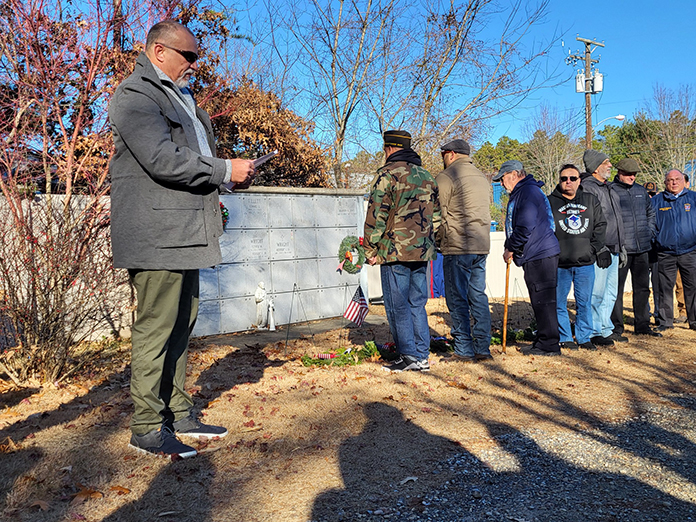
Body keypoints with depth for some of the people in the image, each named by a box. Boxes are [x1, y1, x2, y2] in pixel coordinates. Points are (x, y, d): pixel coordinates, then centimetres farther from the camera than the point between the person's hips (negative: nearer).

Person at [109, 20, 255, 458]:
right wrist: (225, 171, -13)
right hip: (156, 233, -10)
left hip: (185, 232, 10)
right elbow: (163, 160, -20)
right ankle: (147, 428, 7)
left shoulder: (181, 95, 23)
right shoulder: (136, 95, -8)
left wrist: (223, 183, 11)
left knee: (181, 324, 13)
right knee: (156, 327, -4)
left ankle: (179, 415, 23)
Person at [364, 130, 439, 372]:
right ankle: (422, 356, 15)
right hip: (422, 252, 7)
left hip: (395, 251, -7)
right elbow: (435, 216, 18)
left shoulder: (387, 174, -7)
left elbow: (376, 215, -12)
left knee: (397, 305, 0)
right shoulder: (426, 176, 15)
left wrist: (371, 249, -5)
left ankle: (409, 357, 1)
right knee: (417, 304, 12)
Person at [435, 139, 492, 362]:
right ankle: (482, 349, 13)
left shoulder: (446, 177, -6)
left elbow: (438, 215, -7)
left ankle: (464, 351, 0)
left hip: (457, 247, -7)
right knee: (478, 296, 11)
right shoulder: (482, 178, 18)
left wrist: (436, 241, 7)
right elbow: (484, 212, 18)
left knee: (457, 299, -2)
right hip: (482, 246, 7)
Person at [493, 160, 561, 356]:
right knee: (540, 301, 14)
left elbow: (526, 227, -21)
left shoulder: (529, 192, -13)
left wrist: (511, 249, -10)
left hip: (540, 255, -11)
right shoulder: (519, 194, 20)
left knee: (543, 300, -6)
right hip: (535, 255, 11)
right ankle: (543, 342, 22)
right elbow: (515, 226, 24)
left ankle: (549, 345, -1)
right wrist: (509, 247, 9)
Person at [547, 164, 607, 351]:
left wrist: (600, 248, 3)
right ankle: (564, 338, 15)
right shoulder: (550, 202, 2)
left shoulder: (591, 201, 12)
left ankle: (584, 337, 20)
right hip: (559, 263, -2)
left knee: (585, 302, 8)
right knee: (559, 303, 3)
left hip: (585, 262, 3)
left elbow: (600, 225, 15)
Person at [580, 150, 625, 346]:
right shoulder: (587, 188, -10)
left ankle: (606, 329, 23)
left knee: (611, 292, 13)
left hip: (613, 250, 9)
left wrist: (620, 247, 23)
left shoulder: (610, 188, 19)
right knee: (597, 292, -7)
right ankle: (594, 332, 1)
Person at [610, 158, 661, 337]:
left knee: (642, 288, 11)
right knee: (617, 288, -2)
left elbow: (651, 213, 27)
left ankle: (642, 325, 21)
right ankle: (616, 327, 6)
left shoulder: (641, 190, 14)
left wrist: (650, 232, 14)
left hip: (642, 249, 6)